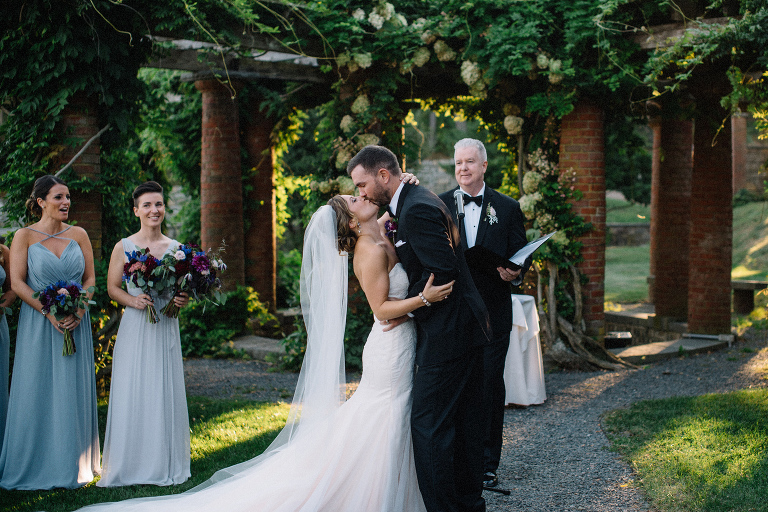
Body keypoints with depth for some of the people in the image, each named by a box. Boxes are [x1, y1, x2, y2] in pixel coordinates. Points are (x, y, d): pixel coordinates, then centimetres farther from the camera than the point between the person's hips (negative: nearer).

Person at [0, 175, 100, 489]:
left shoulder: (78, 235, 7)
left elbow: (90, 278, 6)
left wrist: (78, 312, -11)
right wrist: (50, 313, -16)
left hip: (75, 323, 3)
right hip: (38, 325, -3)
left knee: (72, 392, 6)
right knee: (37, 391, 1)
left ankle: (72, 466, 15)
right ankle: (35, 466, 11)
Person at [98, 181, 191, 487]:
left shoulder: (176, 248, 8)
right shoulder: (123, 248, 1)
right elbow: (112, 287, 5)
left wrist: (184, 299, -7)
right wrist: (132, 300, -13)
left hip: (166, 328, 2)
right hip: (135, 327, -2)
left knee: (165, 392, 3)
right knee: (132, 394, -2)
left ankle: (165, 465, 13)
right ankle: (130, 465, 7)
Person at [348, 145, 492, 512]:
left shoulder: (416, 210, -18)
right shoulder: (417, 201, 15)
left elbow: (443, 270, -23)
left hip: (448, 333, -11)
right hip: (464, 329, 11)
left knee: (428, 424, -6)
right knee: (462, 421, 16)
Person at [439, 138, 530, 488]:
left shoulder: (507, 208, 6)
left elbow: (520, 256, 6)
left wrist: (515, 273, -16)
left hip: (492, 313, 0)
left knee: (490, 387, 3)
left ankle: (487, 464, 13)